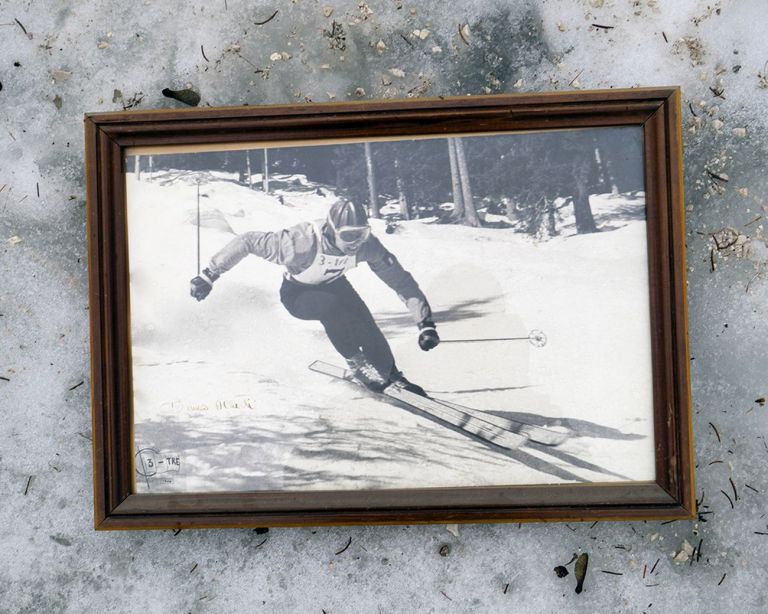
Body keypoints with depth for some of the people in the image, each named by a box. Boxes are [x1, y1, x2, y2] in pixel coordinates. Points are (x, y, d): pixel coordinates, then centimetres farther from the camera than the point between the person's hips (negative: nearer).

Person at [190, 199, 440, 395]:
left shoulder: (365, 244, -26)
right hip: (297, 294, -4)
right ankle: (356, 363, -17)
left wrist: (426, 321, -23)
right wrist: (209, 275, -30)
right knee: (331, 305, -35)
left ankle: (390, 375, 1)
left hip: (333, 284, 4)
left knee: (364, 321, -19)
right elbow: (248, 242, -32)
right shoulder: (302, 242, -39)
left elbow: (399, 278, -20)